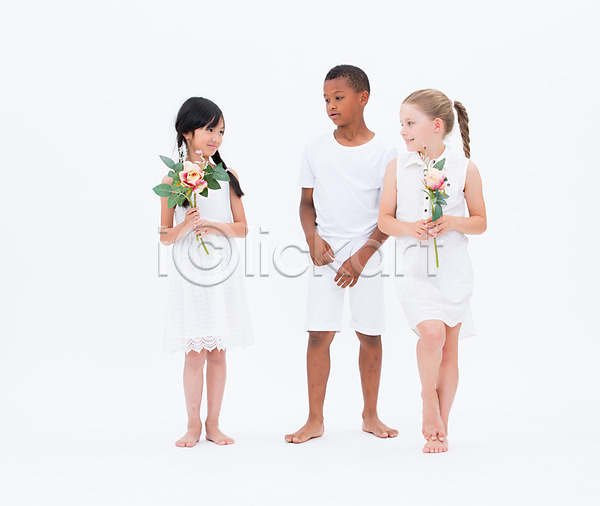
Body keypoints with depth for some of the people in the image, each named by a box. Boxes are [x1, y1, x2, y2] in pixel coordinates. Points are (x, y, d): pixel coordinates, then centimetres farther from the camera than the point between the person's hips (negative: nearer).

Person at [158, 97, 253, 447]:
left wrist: (217, 226, -13)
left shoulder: (227, 177, 5)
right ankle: (194, 425, 12)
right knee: (195, 352, 0)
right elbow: (165, 236, 0)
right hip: (189, 275, -2)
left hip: (224, 273, 2)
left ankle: (213, 424, 16)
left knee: (218, 352, 6)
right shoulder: (173, 180, -1)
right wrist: (185, 226, -19)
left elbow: (242, 228, 6)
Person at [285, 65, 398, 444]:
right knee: (319, 334, -3)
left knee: (370, 335, 5)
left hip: (366, 253, -1)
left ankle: (371, 415, 21)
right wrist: (313, 238, -8)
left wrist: (362, 256, -11)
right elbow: (307, 202, 11)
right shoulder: (316, 150, 4)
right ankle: (315, 420, 7)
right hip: (326, 254, 1)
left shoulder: (383, 153, -3)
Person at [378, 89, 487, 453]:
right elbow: (385, 219, 8)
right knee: (431, 332, -21)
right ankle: (429, 399, 7)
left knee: (449, 347, 5)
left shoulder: (465, 169, 1)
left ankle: (441, 429, 18)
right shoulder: (397, 168, 4)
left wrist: (454, 222, -12)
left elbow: (480, 222, 8)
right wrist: (410, 228, -12)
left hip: (454, 268, 1)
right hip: (414, 267, 0)